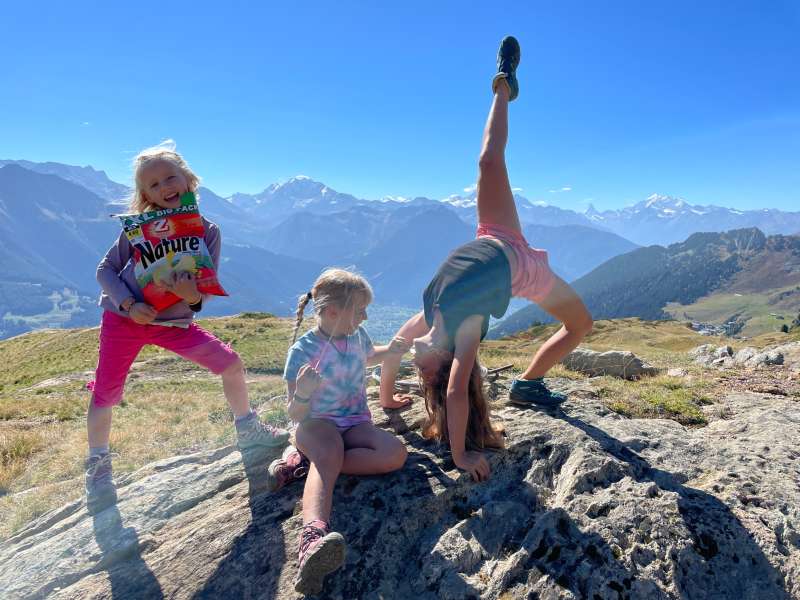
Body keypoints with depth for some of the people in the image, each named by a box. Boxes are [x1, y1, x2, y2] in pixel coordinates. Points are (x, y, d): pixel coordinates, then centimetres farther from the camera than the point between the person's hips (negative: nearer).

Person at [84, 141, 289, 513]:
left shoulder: (207, 231, -5)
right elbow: (105, 269, -4)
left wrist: (193, 297, -28)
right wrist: (130, 304, -19)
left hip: (174, 322, 1)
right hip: (123, 318, -1)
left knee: (231, 364, -4)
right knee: (105, 396, 4)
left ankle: (248, 433, 19)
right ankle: (97, 468, 30)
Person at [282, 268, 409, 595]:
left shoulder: (357, 334, 1)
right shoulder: (303, 350, -13)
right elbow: (295, 414, -12)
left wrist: (389, 350, 7)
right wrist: (303, 393, -35)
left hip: (356, 421, 5)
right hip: (317, 424, -5)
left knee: (396, 453, -24)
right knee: (329, 451, -40)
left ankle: (306, 463, -19)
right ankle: (313, 534, -62)